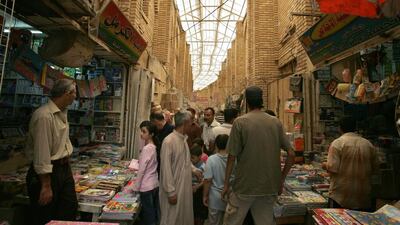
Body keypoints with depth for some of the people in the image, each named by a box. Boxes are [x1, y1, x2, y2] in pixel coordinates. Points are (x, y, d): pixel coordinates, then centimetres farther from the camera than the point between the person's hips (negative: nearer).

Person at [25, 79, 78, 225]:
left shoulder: (62, 112, 7)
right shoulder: (44, 115, -23)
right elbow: (41, 154, -24)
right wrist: (46, 186, -20)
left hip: (64, 169, 8)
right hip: (48, 173, -8)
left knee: (70, 212, 15)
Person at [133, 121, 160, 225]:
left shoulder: (146, 149, -20)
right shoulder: (154, 147, 3)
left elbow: (141, 170, -17)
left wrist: (136, 187, -7)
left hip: (147, 186, -8)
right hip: (154, 184, 8)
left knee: (148, 214, 8)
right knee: (154, 212, 18)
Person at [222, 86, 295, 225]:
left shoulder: (240, 122, -12)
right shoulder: (276, 122, 0)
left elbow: (232, 156, -11)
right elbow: (291, 154, 1)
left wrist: (226, 183, 0)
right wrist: (281, 179, 11)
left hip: (245, 185, -4)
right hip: (270, 186, 4)